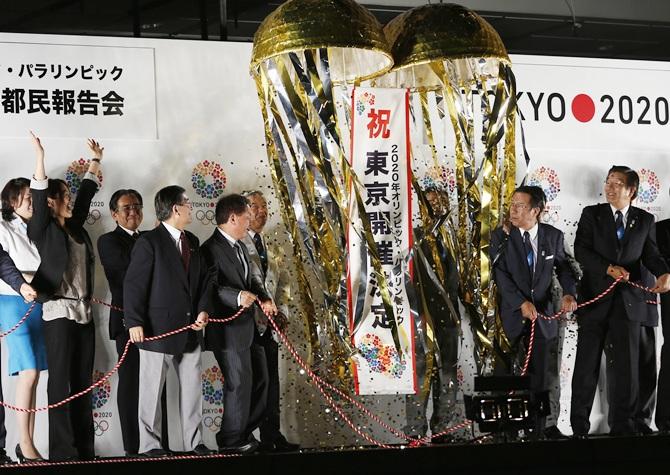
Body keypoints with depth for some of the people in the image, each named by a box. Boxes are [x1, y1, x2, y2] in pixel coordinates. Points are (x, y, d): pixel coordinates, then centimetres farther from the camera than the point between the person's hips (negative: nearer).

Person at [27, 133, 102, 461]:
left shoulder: (75, 227, 15)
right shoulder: (43, 229, -2)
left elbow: (87, 193, 25)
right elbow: (38, 198, -16)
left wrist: (95, 160, 31)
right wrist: (39, 157, -25)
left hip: (84, 313, 7)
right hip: (59, 313, -7)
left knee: (82, 383, 7)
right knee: (60, 383, -6)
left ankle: (84, 448, 10)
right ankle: (62, 451, -6)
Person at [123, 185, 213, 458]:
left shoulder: (192, 242, 14)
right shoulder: (149, 242, -8)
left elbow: (203, 280, 16)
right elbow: (133, 284, -12)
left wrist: (204, 310, 0)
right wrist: (134, 322, -17)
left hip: (190, 329, 7)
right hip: (158, 329, -7)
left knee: (192, 387, 9)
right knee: (152, 389, -1)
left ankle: (193, 441, 16)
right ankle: (149, 444, 6)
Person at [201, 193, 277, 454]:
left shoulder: (239, 247, 15)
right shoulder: (211, 248, -16)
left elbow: (252, 277, 12)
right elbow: (212, 288, -24)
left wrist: (265, 297, -8)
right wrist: (238, 297, -39)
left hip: (248, 326, 10)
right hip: (229, 331, -10)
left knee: (259, 378, 17)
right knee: (239, 384, -4)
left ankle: (246, 431, 30)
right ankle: (232, 440, 10)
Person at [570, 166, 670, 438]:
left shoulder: (645, 220, 8)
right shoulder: (592, 214, 3)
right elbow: (581, 251, -6)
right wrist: (609, 268, -21)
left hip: (629, 301, 1)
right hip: (595, 299, -1)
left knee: (627, 367, 2)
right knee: (586, 364, 3)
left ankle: (623, 428, 9)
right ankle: (579, 428, 10)